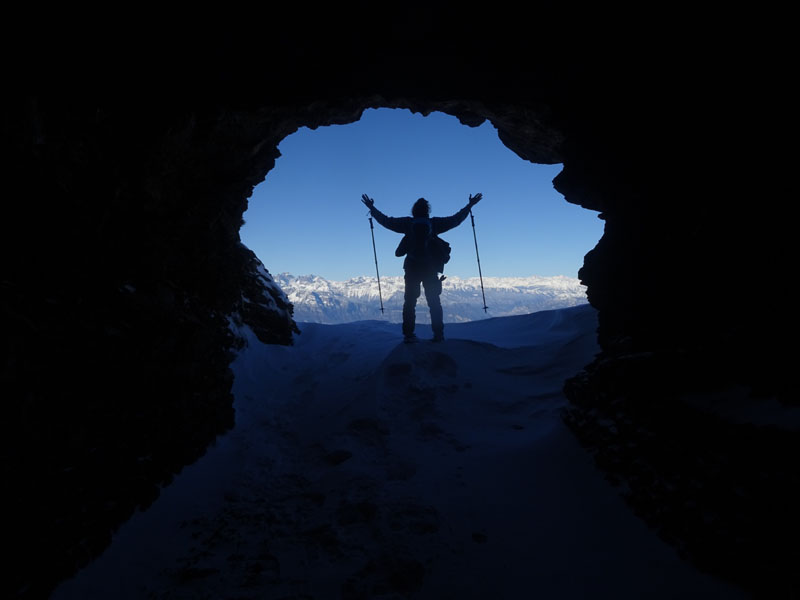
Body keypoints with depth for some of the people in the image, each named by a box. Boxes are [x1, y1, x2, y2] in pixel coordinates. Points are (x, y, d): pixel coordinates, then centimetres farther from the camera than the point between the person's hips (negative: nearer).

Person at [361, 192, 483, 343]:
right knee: (434, 302, 6)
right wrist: (469, 206, 22)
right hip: (431, 267, 0)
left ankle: (408, 334, 1)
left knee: (410, 301, 6)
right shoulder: (435, 223, 2)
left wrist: (371, 208, 19)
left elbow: (386, 221, 6)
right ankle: (438, 334, 2)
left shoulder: (407, 223, 0)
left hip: (412, 268, 0)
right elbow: (456, 219, 10)